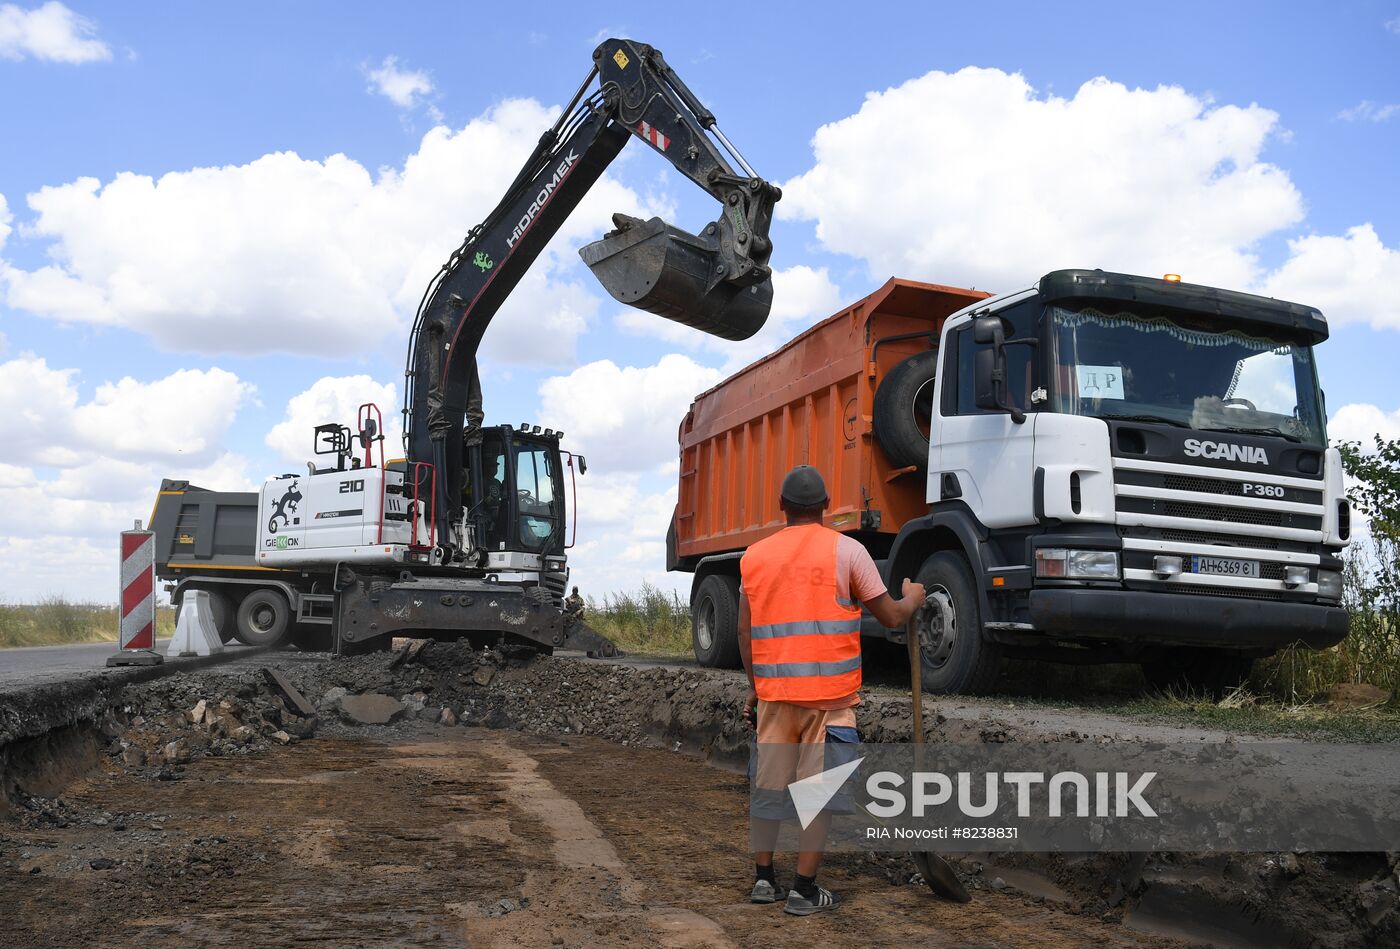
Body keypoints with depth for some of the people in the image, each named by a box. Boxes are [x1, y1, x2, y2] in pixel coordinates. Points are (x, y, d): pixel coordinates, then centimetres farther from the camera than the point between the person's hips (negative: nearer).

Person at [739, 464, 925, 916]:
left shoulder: (754, 556, 8)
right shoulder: (845, 550, -4)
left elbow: (745, 631, 11)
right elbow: (891, 617, 0)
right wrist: (913, 598, 21)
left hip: (773, 691, 4)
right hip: (829, 692, -4)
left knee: (768, 783, 13)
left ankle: (763, 879, 22)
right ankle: (804, 890, 6)